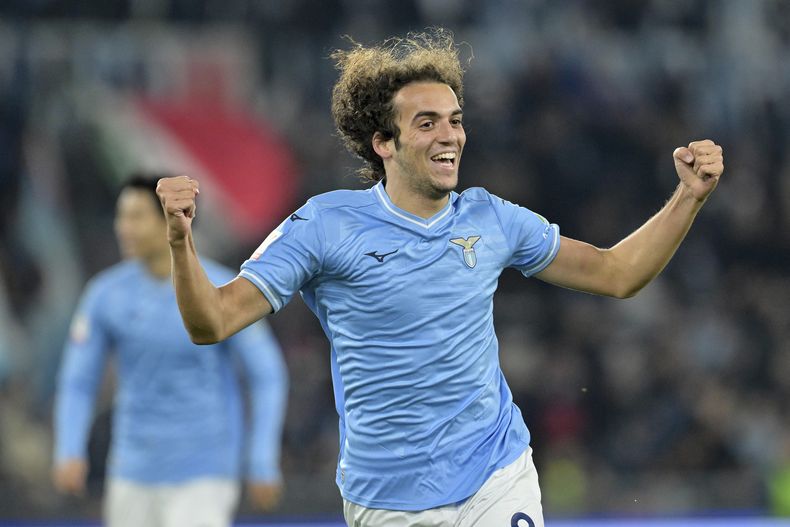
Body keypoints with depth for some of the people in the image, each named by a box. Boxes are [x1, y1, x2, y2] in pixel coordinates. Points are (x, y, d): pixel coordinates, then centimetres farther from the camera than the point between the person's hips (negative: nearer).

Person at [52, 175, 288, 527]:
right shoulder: (105, 294, -3)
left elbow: (268, 376, -6)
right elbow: (77, 383, 2)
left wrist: (263, 466, -9)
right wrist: (69, 454, -14)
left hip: (205, 475, -4)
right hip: (134, 476, 4)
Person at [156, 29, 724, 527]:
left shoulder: (491, 218, 4)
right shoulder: (326, 226, -7)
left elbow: (615, 274, 14)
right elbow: (212, 321, -9)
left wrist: (689, 196, 3)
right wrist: (181, 240, -27)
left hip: (498, 481, 2)